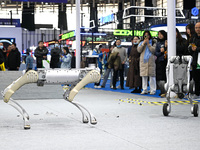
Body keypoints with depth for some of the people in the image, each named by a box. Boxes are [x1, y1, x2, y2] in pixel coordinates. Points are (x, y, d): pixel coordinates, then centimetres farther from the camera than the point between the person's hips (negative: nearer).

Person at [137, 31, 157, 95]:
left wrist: (148, 44, -8)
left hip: (151, 61, -3)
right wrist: (143, 44, -5)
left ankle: (153, 90, -3)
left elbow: (154, 50, -6)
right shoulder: (141, 43, 16)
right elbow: (139, 50, 4)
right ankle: (144, 90, 8)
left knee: (152, 76, -7)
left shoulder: (153, 42, 7)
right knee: (144, 76, 2)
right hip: (143, 61, 3)